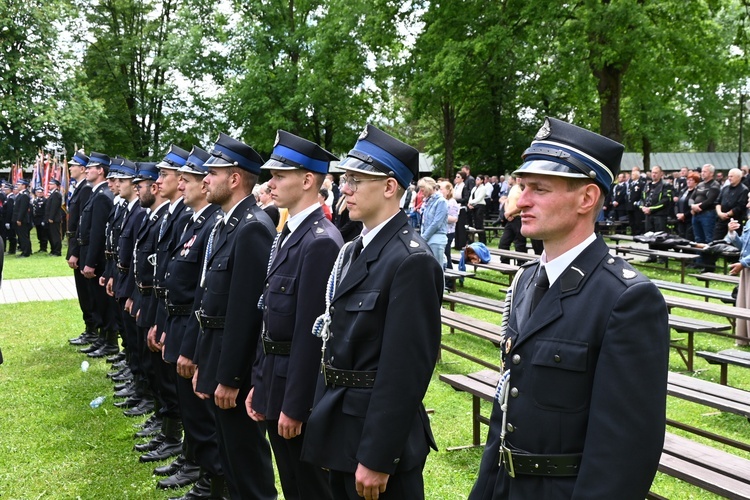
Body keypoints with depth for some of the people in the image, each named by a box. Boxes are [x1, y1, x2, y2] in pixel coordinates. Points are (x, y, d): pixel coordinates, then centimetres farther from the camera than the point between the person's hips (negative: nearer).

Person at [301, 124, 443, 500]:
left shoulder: (411, 260, -19)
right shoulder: (353, 251, 10)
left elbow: (406, 368, -22)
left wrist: (377, 459, -21)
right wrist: (326, 431, 14)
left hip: (379, 434, -9)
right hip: (340, 427, 9)